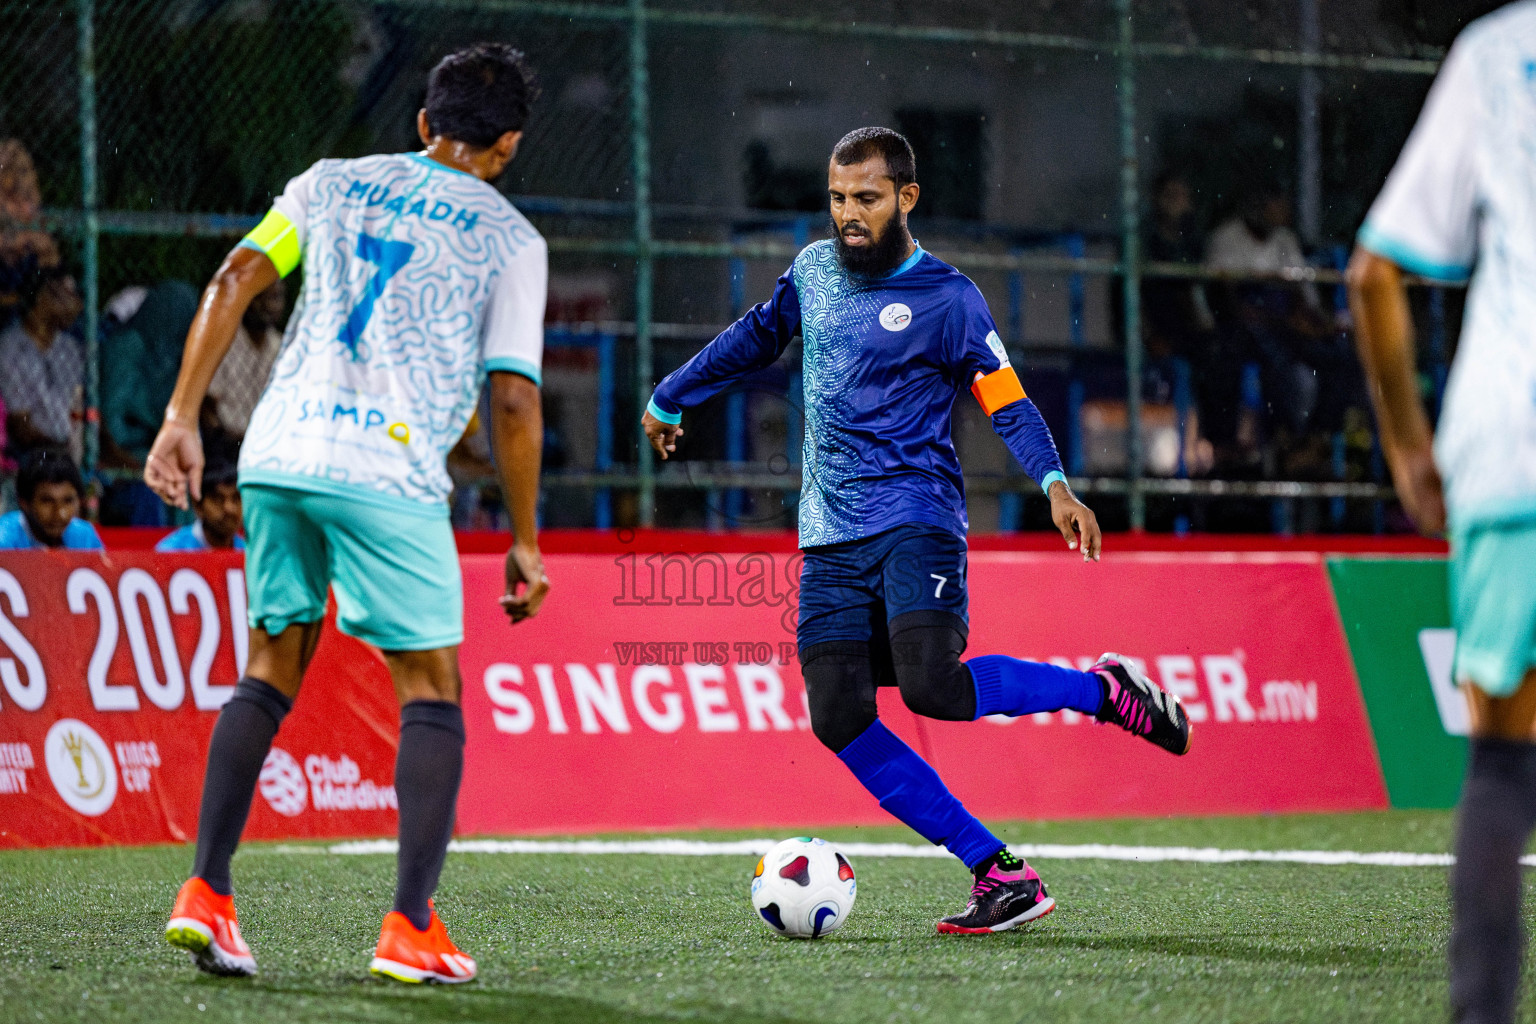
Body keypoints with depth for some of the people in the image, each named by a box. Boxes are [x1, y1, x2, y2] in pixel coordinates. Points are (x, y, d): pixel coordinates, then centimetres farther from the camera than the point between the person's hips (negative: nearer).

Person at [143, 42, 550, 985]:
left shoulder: (331, 183, 17)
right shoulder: (510, 238, 6)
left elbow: (234, 282, 6)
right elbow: (513, 401, 0)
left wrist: (182, 420, 5)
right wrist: (525, 544, 8)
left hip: (278, 453, 4)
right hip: (388, 473, -4)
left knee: (273, 668, 16)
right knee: (431, 691, 6)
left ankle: (207, 894, 6)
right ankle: (411, 931, -2)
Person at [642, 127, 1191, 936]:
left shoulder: (946, 298, -4)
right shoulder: (814, 269, 13)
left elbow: (1006, 401, -6)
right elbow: (754, 338, 30)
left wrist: (1054, 483, -23)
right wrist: (670, 398, 40)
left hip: (915, 515, -5)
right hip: (831, 535, 5)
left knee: (931, 687, -27)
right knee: (839, 718, -10)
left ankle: (1106, 690, -2)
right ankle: (1002, 877, -7)